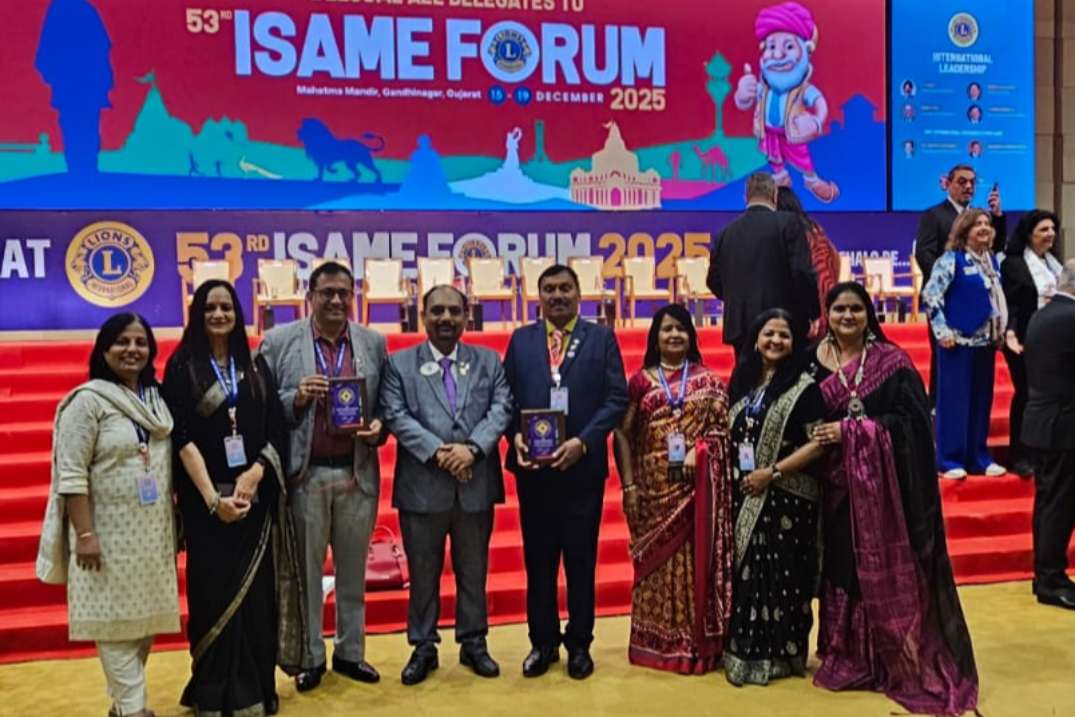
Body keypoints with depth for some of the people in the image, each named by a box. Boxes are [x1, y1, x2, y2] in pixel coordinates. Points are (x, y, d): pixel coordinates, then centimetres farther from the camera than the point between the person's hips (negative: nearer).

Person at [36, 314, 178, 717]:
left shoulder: (157, 399, 9)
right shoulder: (88, 400, -10)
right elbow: (71, 474, -14)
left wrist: (175, 524, 14)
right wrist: (85, 534, -19)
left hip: (153, 531, 7)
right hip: (109, 531, -6)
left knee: (147, 616, 12)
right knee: (114, 618, 1)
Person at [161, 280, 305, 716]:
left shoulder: (255, 366, 9)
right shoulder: (182, 367, 0)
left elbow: (277, 429, 3)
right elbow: (182, 437, -8)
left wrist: (256, 472, -14)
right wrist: (212, 497, -16)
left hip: (257, 495, 3)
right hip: (205, 498, -2)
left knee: (257, 591, 5)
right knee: (215, 592, 2)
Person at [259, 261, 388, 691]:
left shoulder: (374, 343, 6)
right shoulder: (279, 341, -1)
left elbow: (387, 404, 9)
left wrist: (379, 427, -11)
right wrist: (296, 398, -18)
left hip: (357, 473, 2)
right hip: (304, 474, -2)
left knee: (353, 569, 13)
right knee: (306, 570, 9)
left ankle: (350, 652, 27)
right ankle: (309, 658, 23)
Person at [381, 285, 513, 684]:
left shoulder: (489, 361, 8)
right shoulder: (399, 364, 3)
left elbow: (501, 409, -3)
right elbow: (396, 416, -7)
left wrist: (472, 448, -18)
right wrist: (437, 452, -18)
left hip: (476, 485, 2)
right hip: (422, 486, -1)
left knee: (473, 571, 13)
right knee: (423, 573, 10)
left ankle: (473, 643, 28)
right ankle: (423, 647, 24)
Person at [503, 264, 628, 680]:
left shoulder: (601, 338, 4)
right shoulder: (521, 339, 9)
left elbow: (617, 397, -4)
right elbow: (506, 397, 6)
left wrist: (583, 441, -14)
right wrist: (516, 435, -11)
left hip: (583, 465, -1)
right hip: (533, 466, 2)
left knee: (581, 558, 8)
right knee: (538, 558, 10)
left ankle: (579, 644, 22)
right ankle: (543, 642, 23)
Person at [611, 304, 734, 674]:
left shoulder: (708, 380, 6)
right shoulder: (640, 380, 4)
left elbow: (722, 426, 3)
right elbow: (623, 434, 2)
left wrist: (700, 449, -15)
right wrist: (628, 484, -5)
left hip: (696, 486, 0)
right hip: (654, 487, 0)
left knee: (696, 561, 2)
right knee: (657, 563, 5)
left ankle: (697, 641, 13)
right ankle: (656, 643, 15)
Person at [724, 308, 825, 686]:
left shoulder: (804, 386, -7)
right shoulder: (743, 382, 11)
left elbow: (818, 443, -12)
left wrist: (772, 472, -16)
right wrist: (736, 476, 6)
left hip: (786, 498, -5)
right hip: (745, 495, 5)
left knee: (782, 575, 1)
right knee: (747, 573, 10)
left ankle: (781, 654, 13)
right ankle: (746, 650, 21)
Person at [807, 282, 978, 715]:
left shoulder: (891, 361, -3)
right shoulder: (814, 362, 6)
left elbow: (911, 419, -11)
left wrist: (851, 430, -16)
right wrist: (820, 437, -8)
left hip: (884, 481, -3)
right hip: (837, 483, 3)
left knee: (888, 570, 1)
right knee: (843, 569, 7)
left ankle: (899, 659, 15)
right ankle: (847, 658, 20)